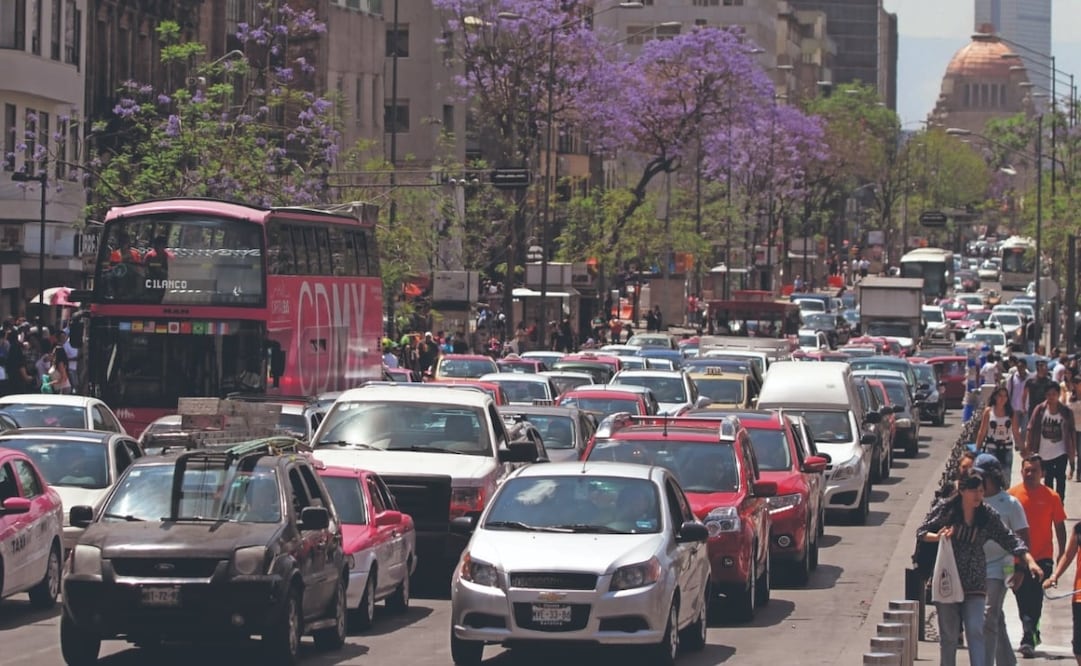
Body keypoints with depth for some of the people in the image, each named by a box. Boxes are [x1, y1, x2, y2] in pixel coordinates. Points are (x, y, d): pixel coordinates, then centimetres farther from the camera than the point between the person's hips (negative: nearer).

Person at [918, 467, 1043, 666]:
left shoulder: (987, 515, 2)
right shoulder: (944, 509, -2)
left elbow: (1009, 539, 2)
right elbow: (921, 532, 5)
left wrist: (1029, 561, -10)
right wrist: (937, 536, -17)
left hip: (975, 582, 1)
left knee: (975, 631, -11)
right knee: (948, 635, 4)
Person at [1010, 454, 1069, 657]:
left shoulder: (1051, 497, -2)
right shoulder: (1012, 494, -2)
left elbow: (1059, 526, 5)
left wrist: (1062, 555, 2)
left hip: (1042, 558, -2)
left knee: (1034, 599, -12)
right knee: (1022, 600, 11)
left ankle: (1028, 638, -13)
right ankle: (1031, 634, 30)